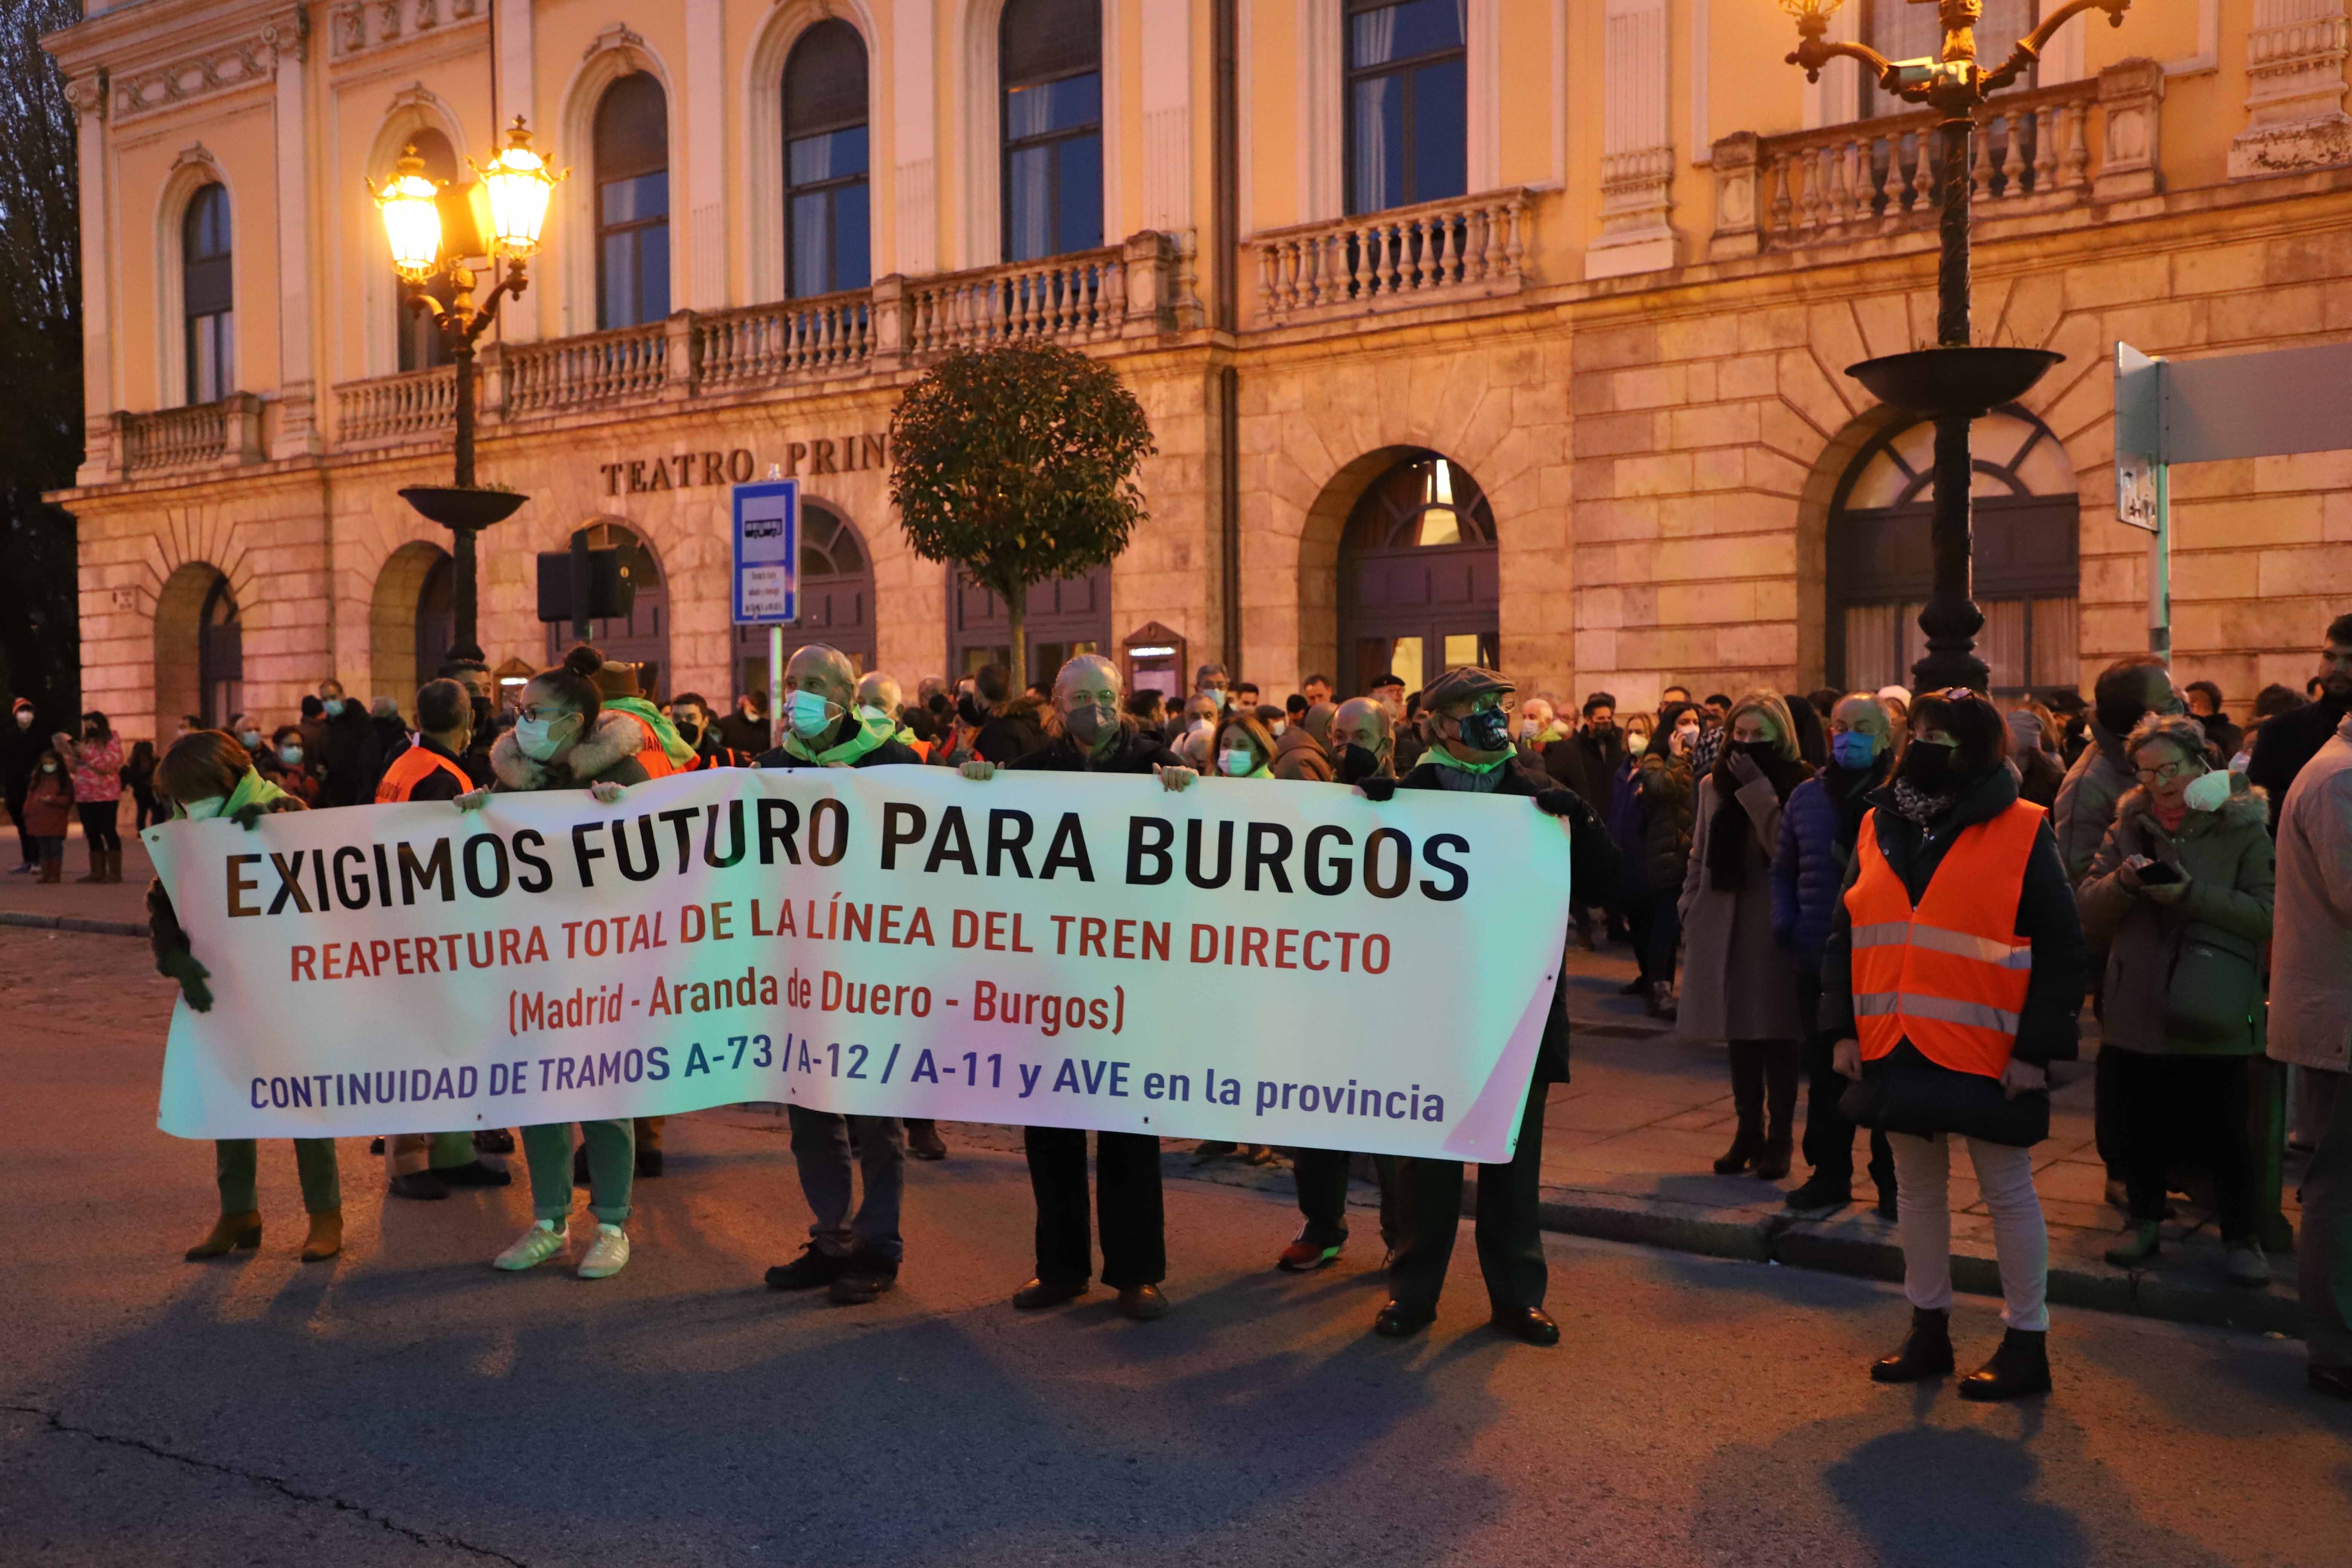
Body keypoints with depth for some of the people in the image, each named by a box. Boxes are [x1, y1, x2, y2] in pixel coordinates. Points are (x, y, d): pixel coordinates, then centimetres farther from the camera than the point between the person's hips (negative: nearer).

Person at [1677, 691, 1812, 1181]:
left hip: (1775, 928, -5)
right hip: (1724, 927, 5)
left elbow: (1786, 848, -19)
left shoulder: (1799, 788, -5)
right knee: (1738, 1034, 11)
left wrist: (1757, 789, -21)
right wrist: (1689, 911, 10)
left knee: (1777, 1034, 0)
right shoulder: (1713, 786, 12)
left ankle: (1779, 1139, 10)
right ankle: (1748, 1132, 22)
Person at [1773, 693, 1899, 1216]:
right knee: (1825, 1075, 13)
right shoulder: (1807, 796, 8)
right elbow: (1784, 869, 17)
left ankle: (1893, 1182, 16)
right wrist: (1784, 919, 3)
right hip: (1819, 961, 5)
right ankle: (1829, 1174, 25)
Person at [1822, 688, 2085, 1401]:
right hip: (1897, 1049, 5)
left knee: (2008, 1193, 5)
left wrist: (2037, 1047, -12)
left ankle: (2026, 1343, 18)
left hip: (1986, 1054, -5)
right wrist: (1843, 1029, 5)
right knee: (1917, 1188, 15)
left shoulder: (2022, 834, -7)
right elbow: (1844, 935, 11)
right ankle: (1928, 1330, 28)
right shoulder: (1878, 828, 7)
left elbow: (2062, 951, -7)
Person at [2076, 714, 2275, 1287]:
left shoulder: (2242, 828, -3)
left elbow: (2266, 915, -13)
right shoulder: (2129, 827, 7)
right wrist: (2123, 881, -17)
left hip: (2212, 1017, -3)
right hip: (2138, 1010, 3)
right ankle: (2144, 1221, 30)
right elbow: (2089, 911, 2)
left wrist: (2192, 895, -23)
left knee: (2225, 1131, 4)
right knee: (2142, 1126, 13)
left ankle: (2241, 1236, 20)